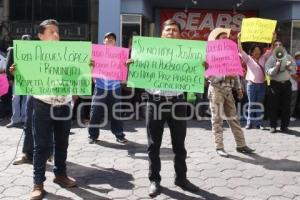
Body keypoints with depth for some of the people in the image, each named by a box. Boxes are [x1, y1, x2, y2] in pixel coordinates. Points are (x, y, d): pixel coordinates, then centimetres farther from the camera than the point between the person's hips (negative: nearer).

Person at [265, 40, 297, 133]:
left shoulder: (288, 57, 8)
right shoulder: (270, 58, 0)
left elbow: (294, 70, 7)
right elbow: (268, 72, -10)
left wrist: (289, 67, -12)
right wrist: (276, 67, -25)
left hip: (286, 83, 2)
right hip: (275, 84, -2)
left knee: (286, 106, 5)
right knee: (274, 106, 1)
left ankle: (284, 126, 16)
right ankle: (273, 126, 10)